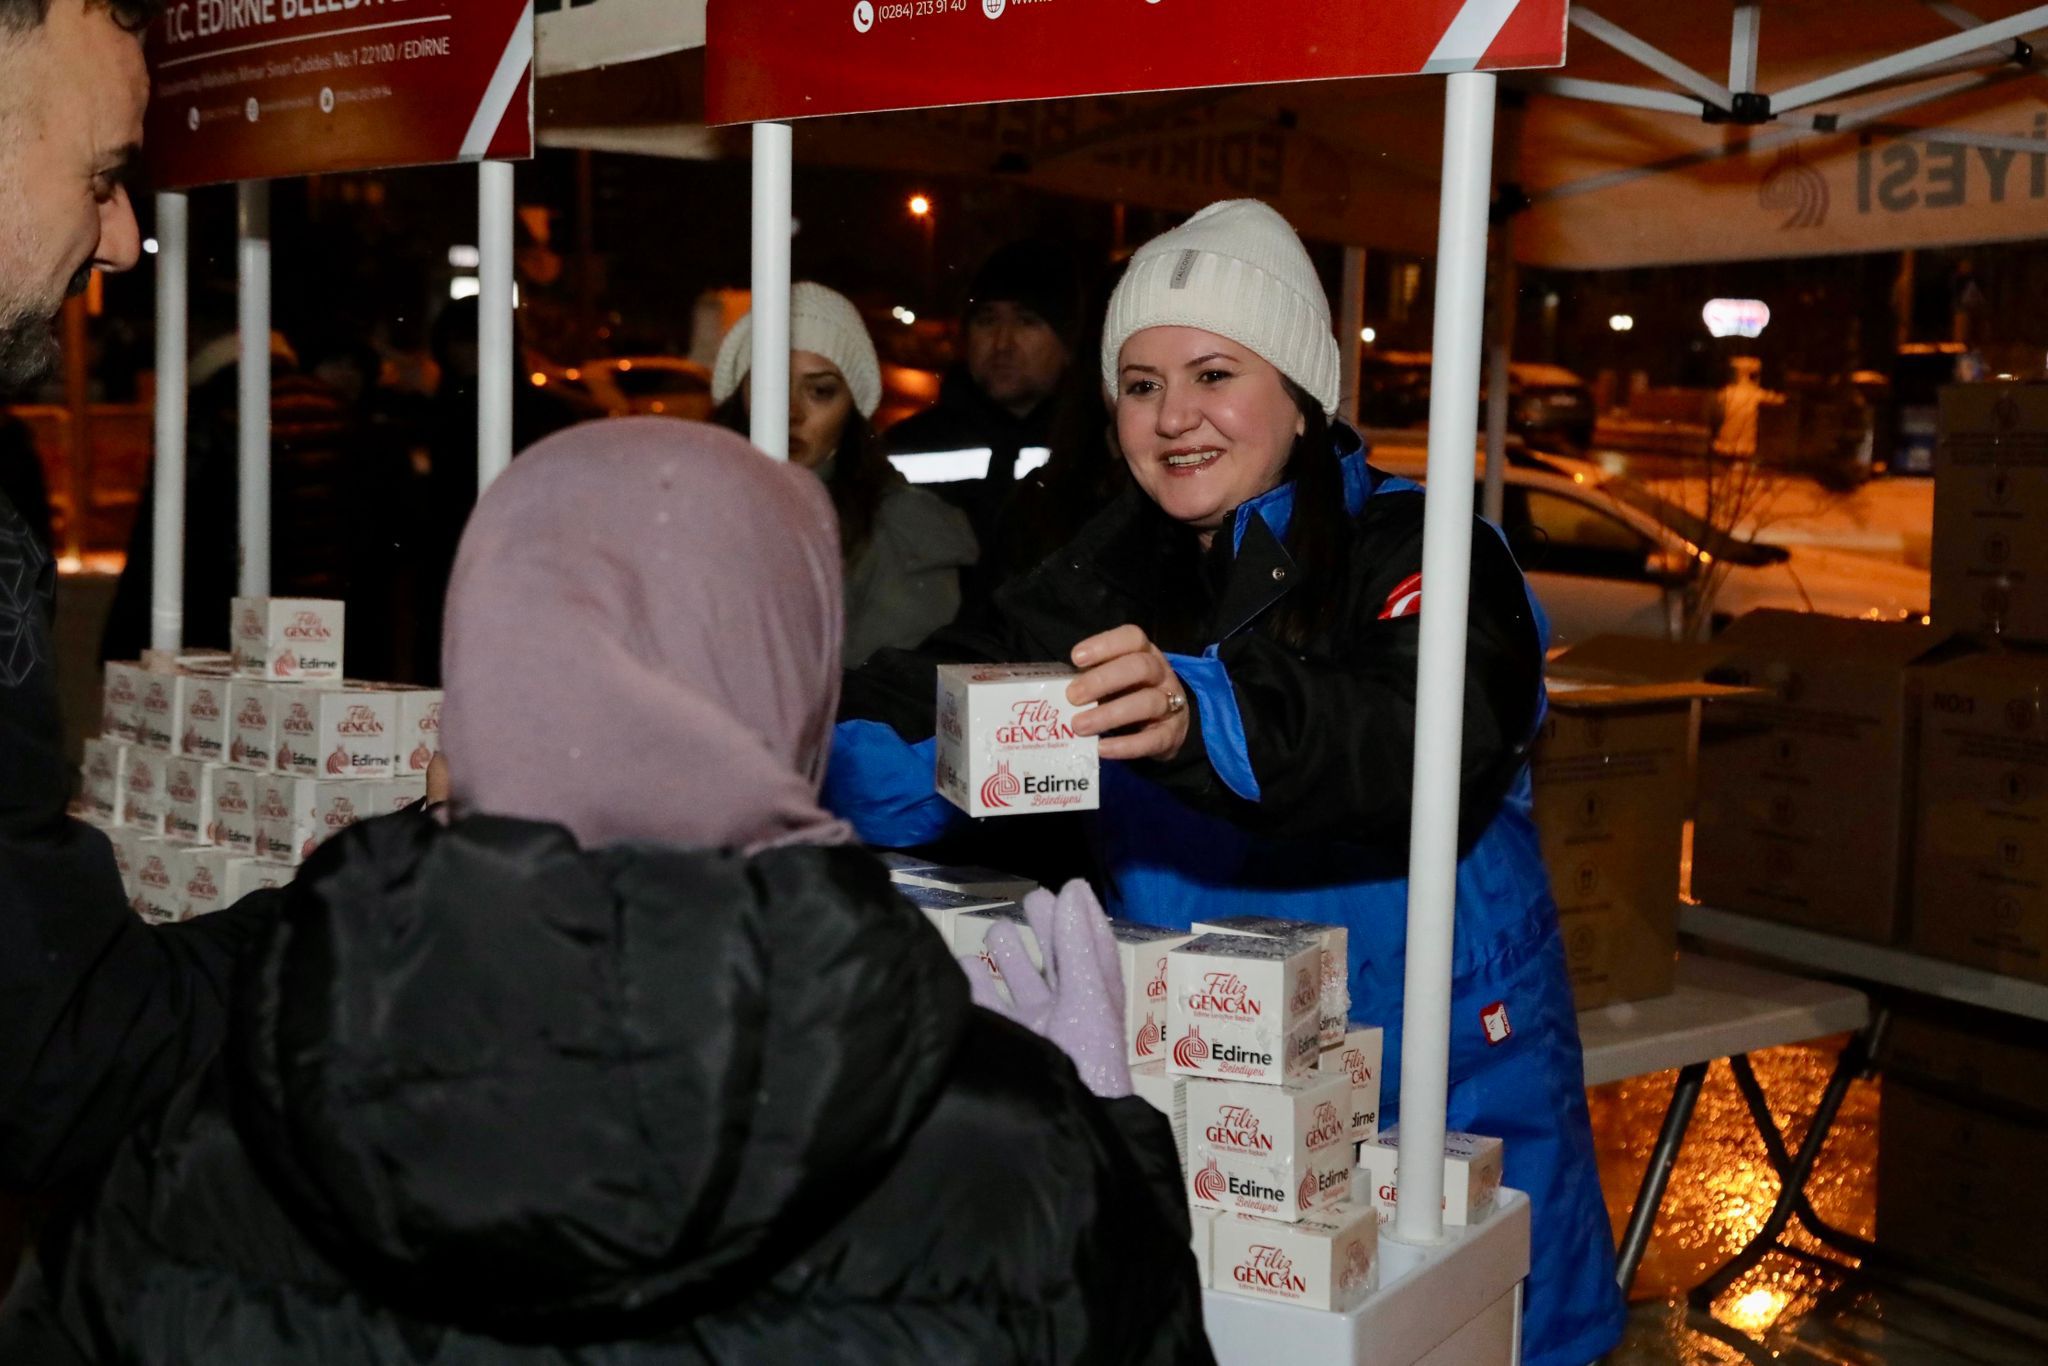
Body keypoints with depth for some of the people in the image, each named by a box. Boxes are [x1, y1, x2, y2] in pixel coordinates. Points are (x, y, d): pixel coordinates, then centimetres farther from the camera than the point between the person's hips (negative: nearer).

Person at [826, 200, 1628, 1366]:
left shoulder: (1414, 553, -13)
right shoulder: (1111, 578, 5)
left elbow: (1433, 735, -33)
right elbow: (929, 726, -6)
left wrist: (1203, 720, -50)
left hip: (1440, 1092, -4)